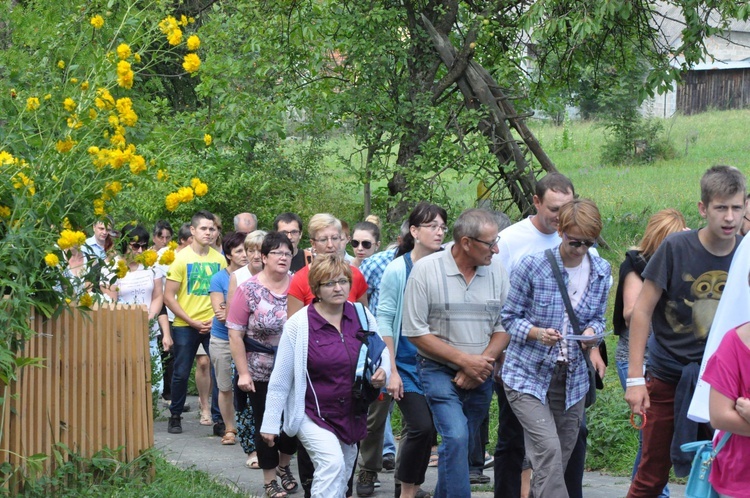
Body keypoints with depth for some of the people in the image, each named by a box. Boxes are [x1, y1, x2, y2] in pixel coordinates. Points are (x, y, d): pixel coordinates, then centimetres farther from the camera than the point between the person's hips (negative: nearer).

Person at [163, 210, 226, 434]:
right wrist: (192, 322, -12)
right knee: (181, 374, 5)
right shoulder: (182, 258, -6)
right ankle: (175, 416, 20)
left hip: (214, 324, 2)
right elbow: (168, 297, -7)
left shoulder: (219, 259, 3)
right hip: (185, 326, -2)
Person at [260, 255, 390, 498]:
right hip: (313, 416, -5)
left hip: (353, 415, 5)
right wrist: (270, 423, -4)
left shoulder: (363, 316, 0)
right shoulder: (299, 324, -11)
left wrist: (383, 373, -10)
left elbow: (383, 353, 14)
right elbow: (280, 380, -6)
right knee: (332, 464, -27)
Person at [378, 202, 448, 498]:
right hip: (407, 363, -3)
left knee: (425, 429, 5)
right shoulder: (398, 269, -7)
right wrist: (390, 371, -10)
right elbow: (384, 320, -6)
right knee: (422, 427, -14)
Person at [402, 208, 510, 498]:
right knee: (456, 437, -20)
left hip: (480, 375, 4)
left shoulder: (496, 272, 2)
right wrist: (464, 360, -14)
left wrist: (481, 362, -11)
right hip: (439, 370, -4)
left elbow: (503, 328, 5)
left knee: (459, 444, 10)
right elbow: (415, 332, -10)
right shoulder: (426, 270, -10)